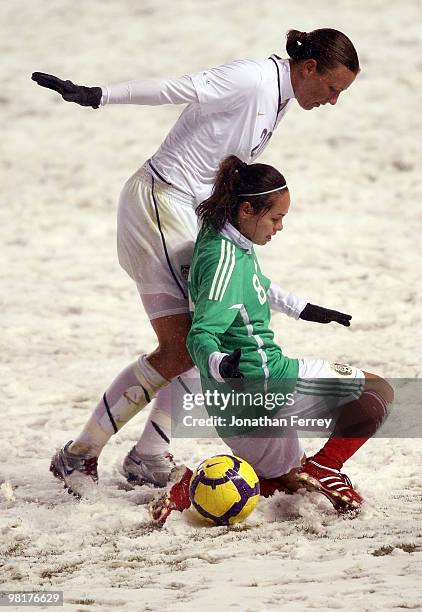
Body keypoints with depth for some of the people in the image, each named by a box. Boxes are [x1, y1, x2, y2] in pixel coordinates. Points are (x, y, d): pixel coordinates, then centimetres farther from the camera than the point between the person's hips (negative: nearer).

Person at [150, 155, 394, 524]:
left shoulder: (232, 242, 8)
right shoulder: (225, 261, -22)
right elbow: (202, 334, -30)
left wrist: (305, 310, 36)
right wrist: (219, 364, -50)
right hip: (264, 386, -9)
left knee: (279, 478, 28)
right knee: (379, 392, 3)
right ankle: (323, 467, -10)